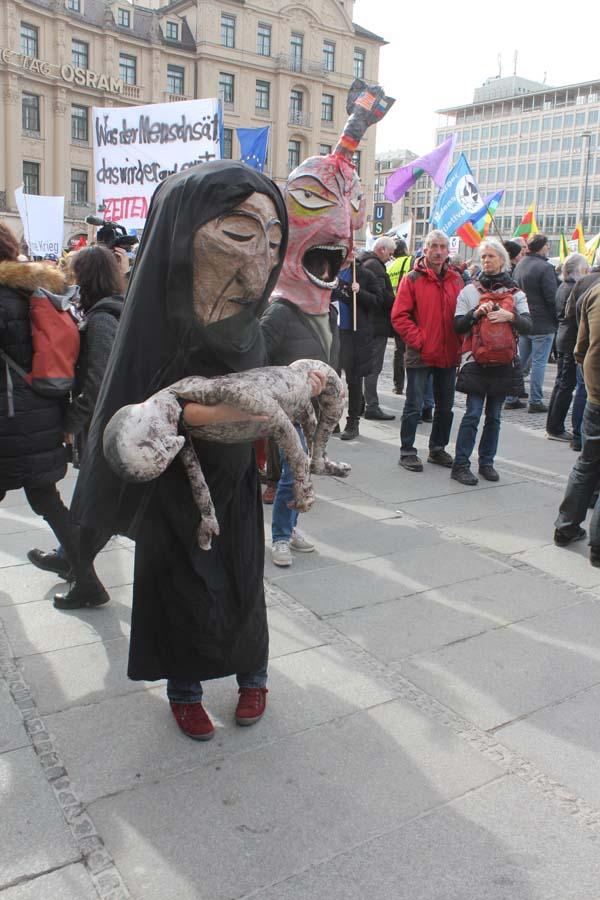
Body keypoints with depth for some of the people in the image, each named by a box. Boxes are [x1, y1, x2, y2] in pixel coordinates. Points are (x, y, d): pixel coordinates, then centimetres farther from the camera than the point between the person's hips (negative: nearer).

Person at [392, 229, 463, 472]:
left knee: (445, 406, 14)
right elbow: (399, 316, -10)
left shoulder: (456, 279, 9)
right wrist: (418, 340, -15)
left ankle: (438, 448, 28)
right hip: (421, 355, -5)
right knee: (414, 406, -1)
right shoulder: (412, 279, -6)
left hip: (449, 355, 6)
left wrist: (459, 343, 3)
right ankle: (407, 452, 10)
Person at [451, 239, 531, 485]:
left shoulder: (516, 293, 10)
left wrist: (509, 316, -19)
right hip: (475, 361, -2)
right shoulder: (469, 291, 6)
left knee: (494, 416, 8)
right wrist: (476, 313, -15)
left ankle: (487, 462, 18)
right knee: (473, 414, -8)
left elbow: (527, 326, -1)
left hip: (503, 363, 3)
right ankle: (460, 465, -3)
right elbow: (458, 326, 0)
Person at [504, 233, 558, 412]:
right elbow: (552, 297, -16)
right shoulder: (545, 267, -15)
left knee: (519, 361, 12)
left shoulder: (520, 265, 10)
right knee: (539, 362, -1)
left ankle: (511, 398, 15)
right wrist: (558, 320, -6)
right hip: (542, 324, -7)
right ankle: (535, 402, 4)